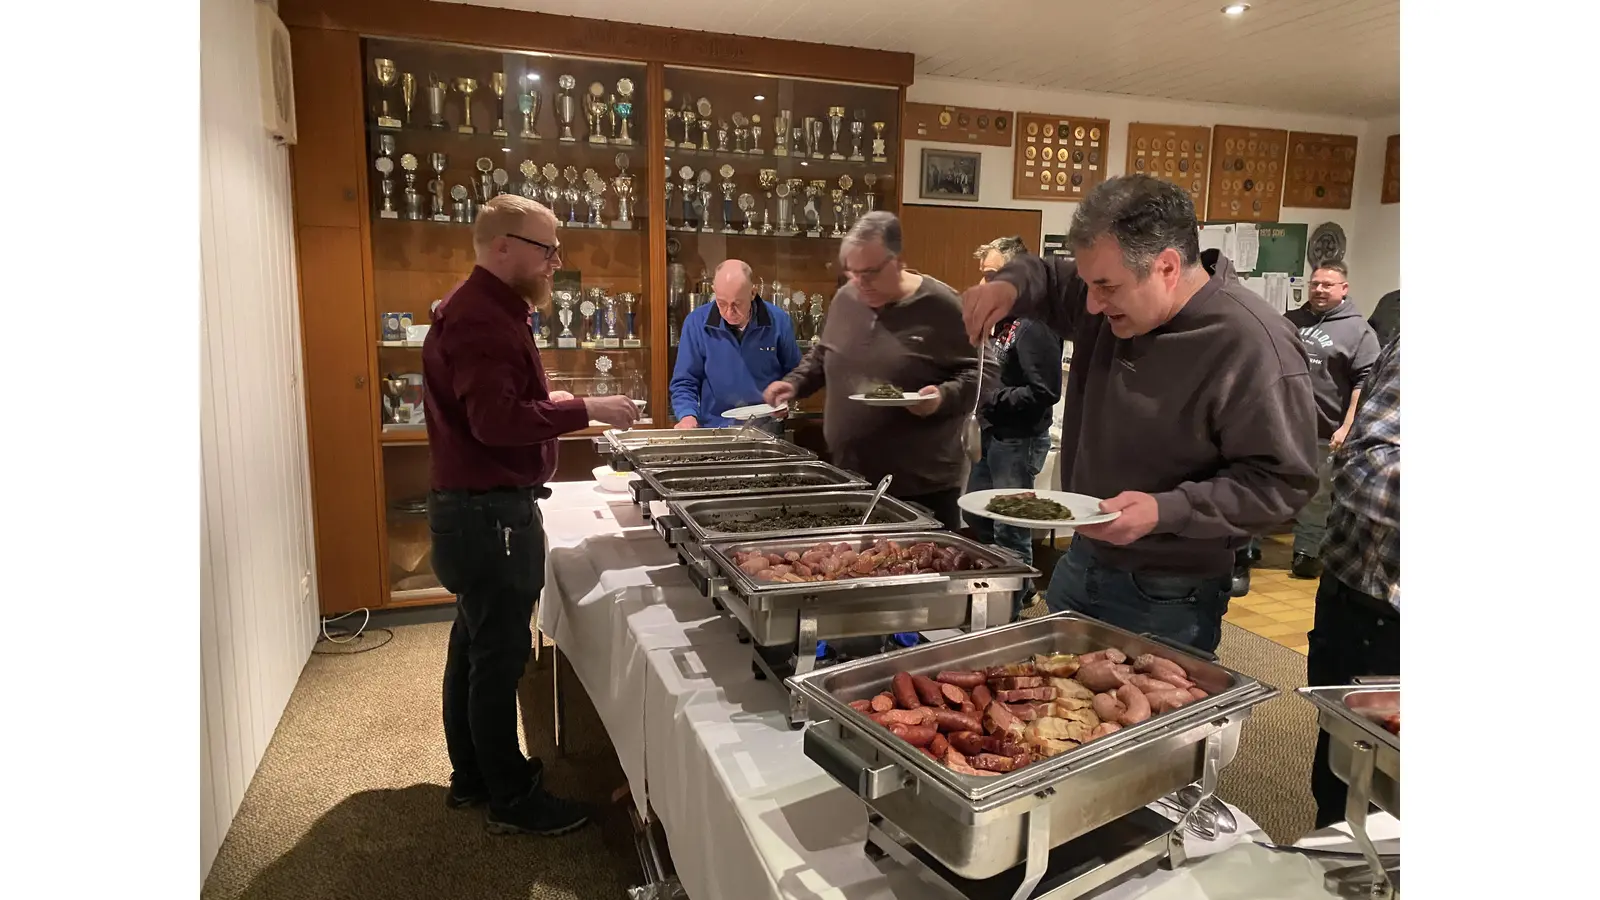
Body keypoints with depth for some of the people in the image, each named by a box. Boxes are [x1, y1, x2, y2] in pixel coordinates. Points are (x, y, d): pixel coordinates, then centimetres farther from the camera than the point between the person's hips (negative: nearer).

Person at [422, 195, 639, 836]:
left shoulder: (485, 309, 16)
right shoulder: (481, 318, -19)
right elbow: (497, 420, -28)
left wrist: (549, 401, 11)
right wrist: (584, 410, -23)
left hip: (476, 504, 11)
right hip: (488, 510, -11)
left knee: (475, 645, 18)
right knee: (500, 655, -1)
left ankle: (472, 775, 33)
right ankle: (511, 800, 13)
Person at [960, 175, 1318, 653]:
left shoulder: (1253, 346, -25)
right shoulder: (1121, 297, -4)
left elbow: (1282, 481, -21)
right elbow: (1049, 278, 14)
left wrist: (1167, 510, -32)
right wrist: (1009, 286, -9)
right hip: (1079, 564, 7)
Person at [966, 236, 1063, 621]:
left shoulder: (1033, 326, -20)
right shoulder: (1000, 320, 10)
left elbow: (1045, 393, -26)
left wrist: (991, 400, -22)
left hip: (1019, 441, -10)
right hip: (993, 435, 10)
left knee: (1010, 531, 1)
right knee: (976, 516, 21)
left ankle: (1011, 612, 17)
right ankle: (1020, 584, 38)